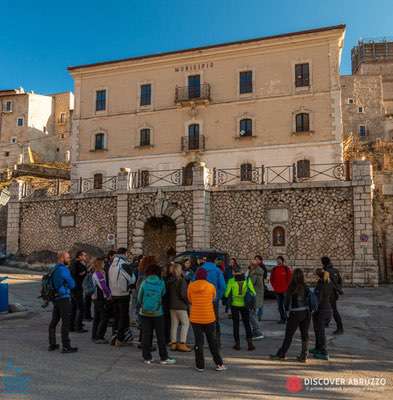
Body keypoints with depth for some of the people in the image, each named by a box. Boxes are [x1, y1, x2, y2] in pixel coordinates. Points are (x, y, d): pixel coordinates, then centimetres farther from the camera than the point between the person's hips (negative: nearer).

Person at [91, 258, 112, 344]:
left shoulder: (95, 273, 12)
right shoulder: (99, 274, -20)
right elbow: (104, 287, -23)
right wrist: (109, 296, -10)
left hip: (96, 298, 10)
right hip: (101, 299, -10)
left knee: (97, 318, 16)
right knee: (104, 318, -3)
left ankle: (94, 336, 23)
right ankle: (99, 337, 0)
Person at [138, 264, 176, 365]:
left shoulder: (144, 283, -7)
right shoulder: (161, 283, -9)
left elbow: (139, 298, 0)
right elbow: (163, 295, 1)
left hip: (145, 313, 1)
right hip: (157, 313, -1)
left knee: (146, 335, 10)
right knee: (161, 336, 8)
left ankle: (147, 358, 15)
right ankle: (164, 358, 14)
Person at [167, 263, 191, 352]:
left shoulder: (169, 280, 6)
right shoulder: (182, 280, -14)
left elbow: (167, 292, 10)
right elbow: (183, 294, -17)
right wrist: (187, 302, -4)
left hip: (171, 305, 7)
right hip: (180, 305, -6)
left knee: (174, 324, 12)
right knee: (185, 323, 3)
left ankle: (173, 342, 14)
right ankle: (182, 343, -2)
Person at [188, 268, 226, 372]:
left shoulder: (190, 286, -5)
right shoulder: (211, 286, -7)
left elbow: (190, 300, 7)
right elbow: (214, 299, 8)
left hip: (195, 318, 1)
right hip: (209, 318, 0)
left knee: (198, 342, 9)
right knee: (213, 342, 12)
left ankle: (200, 366, 13)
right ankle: (219, 364, 18)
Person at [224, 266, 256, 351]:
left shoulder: (231, 281, -9)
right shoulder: (247, 280, -4)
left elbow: (226, 294, -8)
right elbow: (253, 293, -6)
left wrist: (230, 296, 13)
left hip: (234, 305, -1)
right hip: (244, 305, 1)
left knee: (236, 324, 11)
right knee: (247, 324, 13)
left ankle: (237, 343, 11)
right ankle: (250, 342, 4)